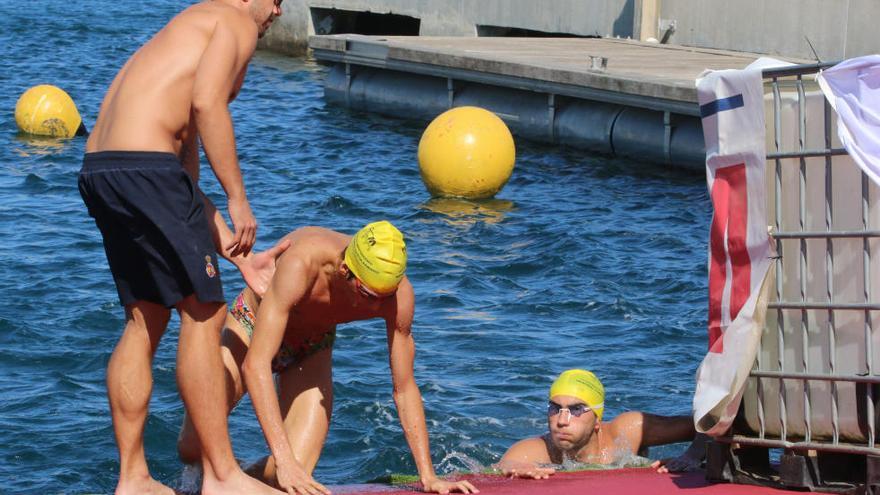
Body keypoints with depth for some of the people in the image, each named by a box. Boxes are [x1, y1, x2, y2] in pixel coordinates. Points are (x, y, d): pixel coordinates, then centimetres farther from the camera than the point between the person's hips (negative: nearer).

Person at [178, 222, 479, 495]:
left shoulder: (399, 294, -29)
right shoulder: (301, 263, -42)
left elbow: (404, 388, -16)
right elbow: (255, 364, -45)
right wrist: (284, 460, -50)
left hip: (311, 350, 3)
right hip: (251, 326, -3)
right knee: (192, 451, -13)